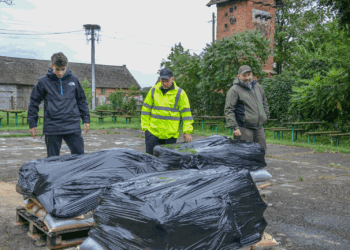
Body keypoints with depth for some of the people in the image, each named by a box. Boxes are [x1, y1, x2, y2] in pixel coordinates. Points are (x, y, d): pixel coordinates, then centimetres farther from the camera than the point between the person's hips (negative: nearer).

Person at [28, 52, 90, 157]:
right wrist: (32, 124, 5)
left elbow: (82, 100, 15)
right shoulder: (43, 81, 0)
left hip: (73, 127, 2)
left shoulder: (73, 80, 6)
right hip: (52, 128, -1)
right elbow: (33, 103, 7)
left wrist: (86, 119, 12)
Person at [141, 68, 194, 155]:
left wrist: (187, 131, -7)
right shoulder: (153, 90, 7)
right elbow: (146, 110, 10)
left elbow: (186, 113, -1)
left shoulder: (180, 93, -1)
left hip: (170, 134, -2)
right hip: (152, 132, 2)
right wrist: (145, 126, 3)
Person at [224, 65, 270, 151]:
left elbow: (264, 103, 31)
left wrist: (266, 116, 21)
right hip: (244, 129, -6)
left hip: (259, 127, 7)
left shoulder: (259, 87, 15)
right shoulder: (234, 90, -7)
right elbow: (228, 110, -11)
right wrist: (235, 127, -17)